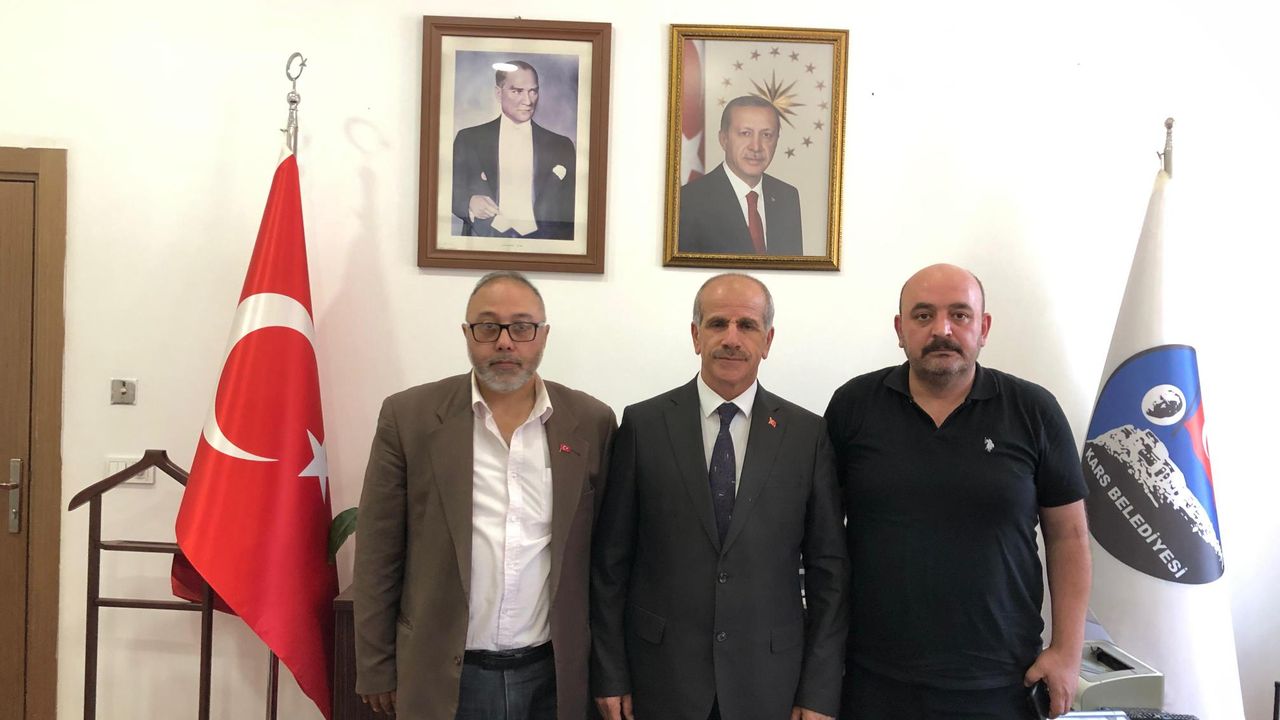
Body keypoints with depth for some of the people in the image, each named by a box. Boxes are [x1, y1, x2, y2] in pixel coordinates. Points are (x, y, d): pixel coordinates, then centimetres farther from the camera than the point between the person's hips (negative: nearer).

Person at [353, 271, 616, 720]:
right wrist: (377, 670, 0)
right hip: (441, 678, -1)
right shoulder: (409, 416, -5)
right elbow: (378, 555, -2)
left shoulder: (591, 422, -1)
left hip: (554, 676, 1)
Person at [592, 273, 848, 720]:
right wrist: (609, 675, -2)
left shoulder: (807, 433, -2)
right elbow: (610, 560, -1)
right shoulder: (643, 424, -4)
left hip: (768, 680, 1)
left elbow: (828, 567, 0)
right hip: (660, 677, 0)